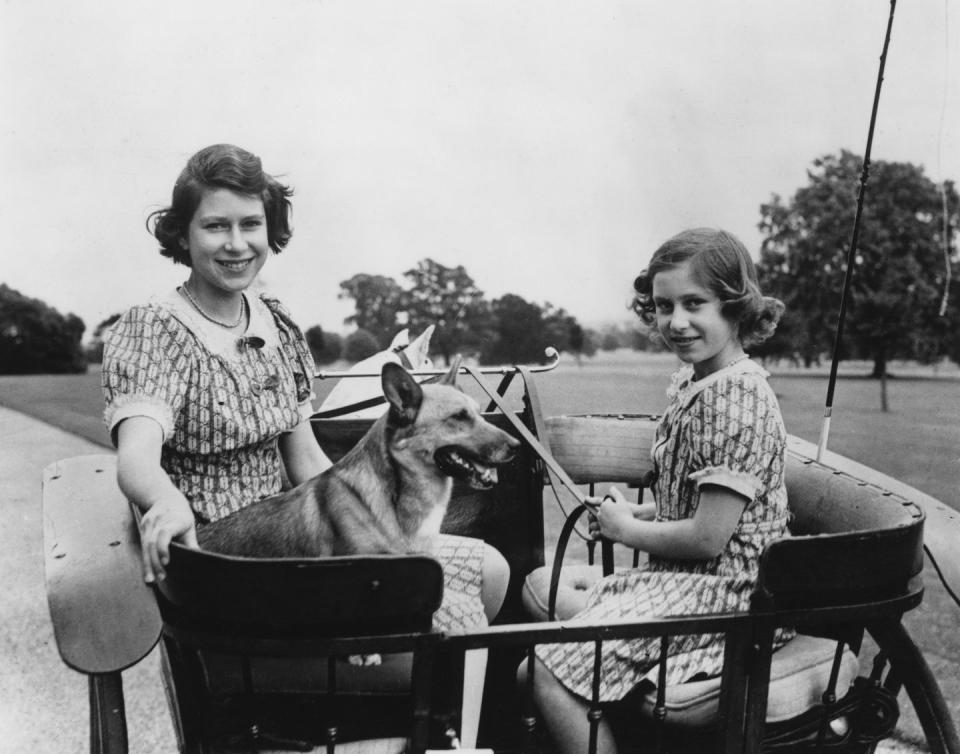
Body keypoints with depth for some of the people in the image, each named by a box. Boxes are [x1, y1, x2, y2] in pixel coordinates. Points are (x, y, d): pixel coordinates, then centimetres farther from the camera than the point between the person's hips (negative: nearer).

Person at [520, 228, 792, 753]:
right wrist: (637, 512, 4)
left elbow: (709, 536, -22)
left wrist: (627, 530, -8)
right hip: (686, 579, 10)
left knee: (551, 671, -16)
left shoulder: (736, 395, -20)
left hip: (725, 593, -10)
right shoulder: (690, 384, 10)